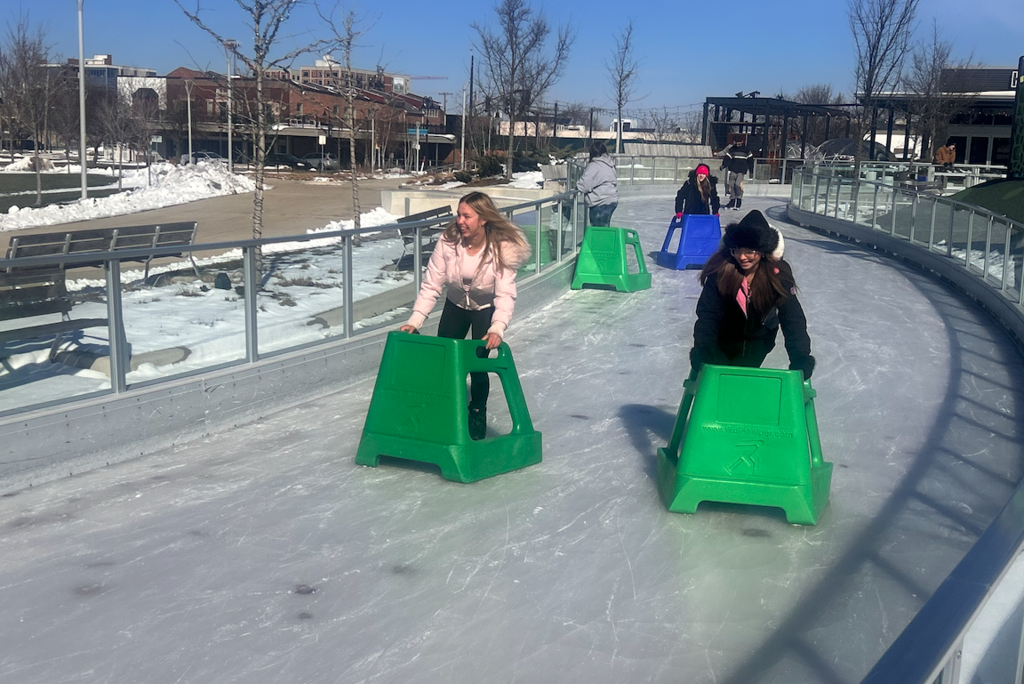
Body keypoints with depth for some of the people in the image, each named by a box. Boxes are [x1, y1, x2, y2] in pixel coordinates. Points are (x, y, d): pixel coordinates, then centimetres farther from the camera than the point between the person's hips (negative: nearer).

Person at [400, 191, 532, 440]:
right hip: (455, 306, 3)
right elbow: (431, 285, -21)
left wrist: (497, 329, -50)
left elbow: (505, 294, -35)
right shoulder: (448, 240, -25)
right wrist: (414, 321, -29)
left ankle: (477, 414, 15)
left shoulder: (503, 247, -30)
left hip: (487, 309, -3)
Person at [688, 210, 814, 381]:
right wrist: (703, 349, -44)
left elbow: (792, 318, -28)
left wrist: (801, 359, -41)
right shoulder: (720, 270, -28)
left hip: (758, 342, 1)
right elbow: (707, 314, -29)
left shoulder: (778, 274, -26)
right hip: (724, 337, 0)